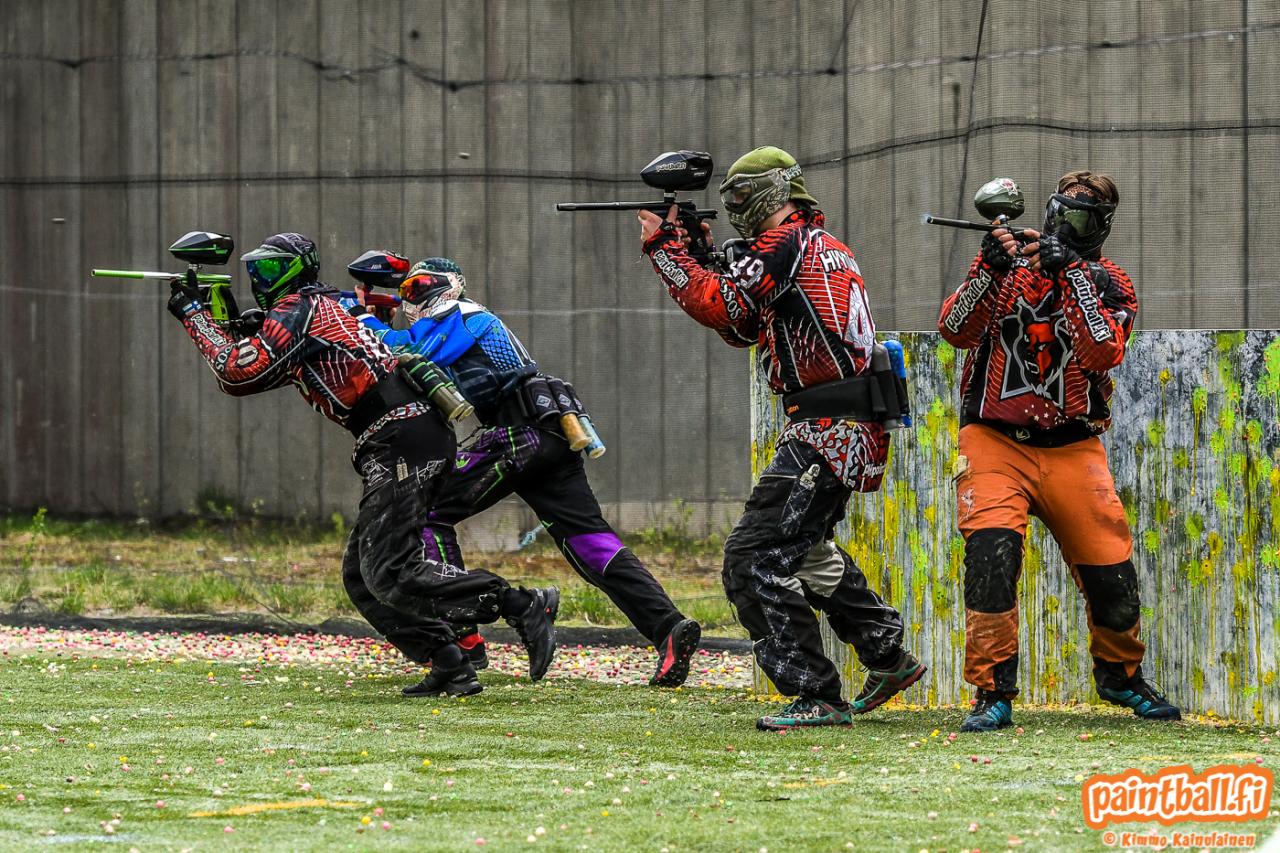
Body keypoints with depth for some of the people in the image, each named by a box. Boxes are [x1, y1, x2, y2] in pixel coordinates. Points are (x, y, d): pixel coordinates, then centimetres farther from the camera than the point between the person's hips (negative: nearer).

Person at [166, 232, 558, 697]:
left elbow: (238, 374, -6)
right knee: (361, 576, 10)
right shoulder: (322, 308, 27)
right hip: (425, 436, 10)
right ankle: (450, 668, 4)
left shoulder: (299, 308, -2)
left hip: (401, 442, -10)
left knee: (391, 575, -16)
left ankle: (523, 605, -22)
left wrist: (193, 315, 3)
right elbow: (262, 373, 32)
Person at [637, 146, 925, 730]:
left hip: (827, 432, -10)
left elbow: (718, 307, -13)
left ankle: (816, 698, -14)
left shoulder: (789, 242, -10)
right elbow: (742, 328, 25)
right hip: (850, 432, 10)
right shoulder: (825, 245, 20)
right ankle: (889, 660, 35)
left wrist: (662, 245, -2)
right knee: (806, 551, 28)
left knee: (756, 559, -12)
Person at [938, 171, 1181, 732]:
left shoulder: (1110, 286, 4)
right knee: (991, 552, -23)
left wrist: (1070, 275, -19)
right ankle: (993, 694, -15)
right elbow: (956, 330, -6)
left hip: (1072, 448, 1)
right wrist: (990, 272, -21)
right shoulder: (1005, 257, 4)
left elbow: (1100, 354, -14)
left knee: (1112, 571, -2)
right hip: (995, 442, -1)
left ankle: (1120, 675, 28)